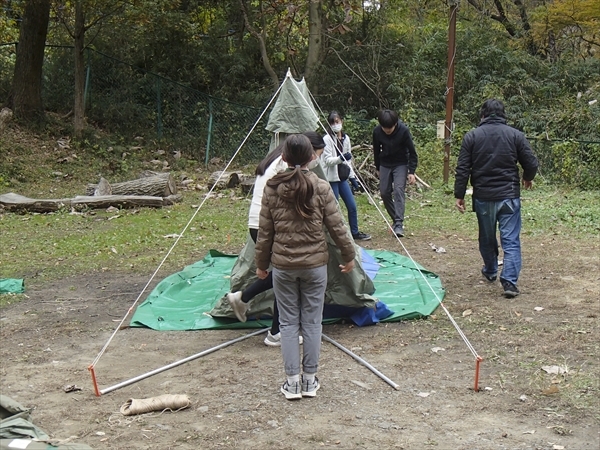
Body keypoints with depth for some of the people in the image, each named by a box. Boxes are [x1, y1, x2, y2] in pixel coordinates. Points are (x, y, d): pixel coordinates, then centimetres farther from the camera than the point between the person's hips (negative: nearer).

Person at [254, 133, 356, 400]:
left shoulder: (272, 188, -5)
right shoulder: (321, 188, -7)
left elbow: (264, 232, -1)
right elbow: (337, 227, -3)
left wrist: (261, 264, 11)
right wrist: (348, 256, 12)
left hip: (282, 265, 0)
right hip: (315, 264, 0)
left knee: (288, 323, 9)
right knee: (312, 322, 10)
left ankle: (292, 382, 12)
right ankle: (310, 380, 17)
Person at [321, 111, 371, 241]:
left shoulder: (345, 138, 10)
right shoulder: (327, 139, -10)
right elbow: (328, 160, -17)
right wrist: (340, 158, -33)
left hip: (343, 177, 7)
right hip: (331, 178, -6)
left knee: (352, 206, 8)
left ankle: (355, 232, 22)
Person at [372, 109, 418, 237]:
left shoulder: (403, 130, -21)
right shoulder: (377, 131, -13)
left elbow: (412, 151, -13)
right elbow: (376, 150, 4)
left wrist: (411, 171, -15)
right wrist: (378, 168, 12)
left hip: (401, 164, -4)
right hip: (385, 164, 4)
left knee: (399, 191, -17)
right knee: (384, 193, 1)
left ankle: (399, 224, -21)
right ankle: (395, 219, 18)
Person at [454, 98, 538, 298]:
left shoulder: (471, 136, -1)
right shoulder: (515, 135, -2)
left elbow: (463, 169, -4)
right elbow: (531, 163, -1)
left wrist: (459, 195, 4)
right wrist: (527, 179, 20)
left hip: (483, 197, 2)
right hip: (509, 196, -1)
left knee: (486, 238, 20)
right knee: (510, 240, -1)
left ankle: (490, 271, 40)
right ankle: (509, 281, -11)